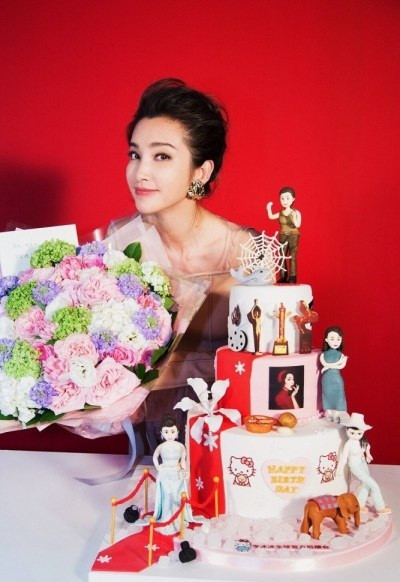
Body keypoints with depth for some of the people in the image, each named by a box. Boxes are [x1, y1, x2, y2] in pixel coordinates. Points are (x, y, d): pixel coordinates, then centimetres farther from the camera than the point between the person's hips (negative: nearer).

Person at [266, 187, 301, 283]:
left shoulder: (296, 212, -6)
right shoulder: (280, 213, 5)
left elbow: (298, 225, -15)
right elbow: (271, 217, -3)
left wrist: (293, 216, -27)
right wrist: (269, 209, -15)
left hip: (293, 236, -4)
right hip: (283, 236, 4)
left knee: (292, 257, -5)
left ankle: (292, 277, -2)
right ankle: (283, 277, 11)